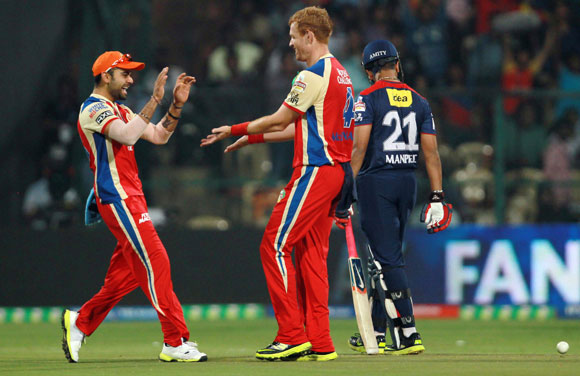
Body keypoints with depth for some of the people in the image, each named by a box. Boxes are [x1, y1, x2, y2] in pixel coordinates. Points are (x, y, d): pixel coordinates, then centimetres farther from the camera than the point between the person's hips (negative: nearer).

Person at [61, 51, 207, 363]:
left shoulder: (120, 111, 22)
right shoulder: (93, 109, -9)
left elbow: (158, 136, 18)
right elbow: (127, 135, -26)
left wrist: (177, 105, 5)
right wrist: (155, 100, -25)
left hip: (131, 198, 10)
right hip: (117, 198, -10)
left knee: (128, 272, 10)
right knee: (155, 261, -14)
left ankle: (80, 322, 22)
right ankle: (176, 342, -15)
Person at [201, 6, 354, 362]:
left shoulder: (313, 75, -13)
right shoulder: (340, 73, 18)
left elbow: (279, 120, -7)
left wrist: (233, 130, 7)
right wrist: (252, 138, 25)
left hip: (314, 171, -10)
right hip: (335, 169, 10)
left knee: (275, 246, -7)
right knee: (311, 253, 10)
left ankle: (292, 336, -9)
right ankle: (319, 343, 8)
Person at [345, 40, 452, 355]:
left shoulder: (368, 99, -6)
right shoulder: (419, 102, 9)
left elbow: (359, 148, -13)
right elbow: (431, 152, 6)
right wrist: (437, 196, 5)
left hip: (376, 181, -6)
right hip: (408, 182, 6)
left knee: (388, 259, -7)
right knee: (386, 256, 15)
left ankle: (408, 335, -15)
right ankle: (375, 335, 20)